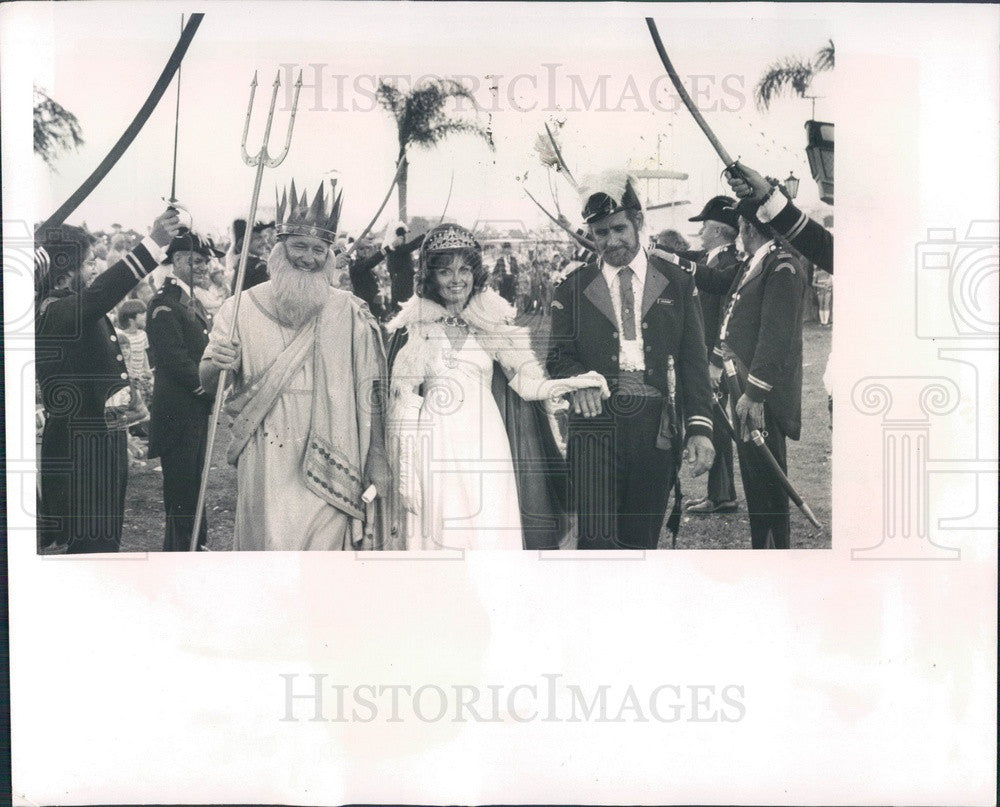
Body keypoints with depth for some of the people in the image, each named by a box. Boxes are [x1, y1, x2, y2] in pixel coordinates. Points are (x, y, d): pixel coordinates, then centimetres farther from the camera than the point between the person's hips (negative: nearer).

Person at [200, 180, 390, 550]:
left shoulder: (350, 312, 4)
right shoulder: (243, 308, 4)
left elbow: (369, 395, 4)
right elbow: (207, 383, 5)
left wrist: (378, 464, -1)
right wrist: (218, 366, -18)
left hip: (328, 466, 0)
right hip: (266, 466, 0)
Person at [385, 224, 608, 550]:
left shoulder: (492, 323, 8)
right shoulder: (414, 329, 4)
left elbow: (526, 382, 5)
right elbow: (403, 404, 2)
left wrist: (576, 383, -9)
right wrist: (406, 474, -2)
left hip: (484, 448, 1)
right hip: (434, 452, -1)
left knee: (490, 536, -2)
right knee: (435, 535, 1)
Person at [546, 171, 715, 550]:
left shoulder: (678, 283, 10)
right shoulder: (573, 288, 10)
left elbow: (693, 360, 6)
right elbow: (559, 356, 11)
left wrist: (700, 427, -5)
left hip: (657, 429, 1)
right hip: (595, 424, -1)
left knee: (641, 541, 7)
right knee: (599, 540, -7)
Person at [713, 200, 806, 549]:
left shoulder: (783, 267, -15)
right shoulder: (753, 265, 14)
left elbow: (777, 335, -22)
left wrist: (755, 392, -24)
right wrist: (717, 362, 23)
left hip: (763, 395, -10)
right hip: (744, 387, 10)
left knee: (767, 481, -3)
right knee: (752, 474, 16)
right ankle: (760, 546, 27)